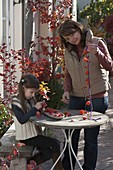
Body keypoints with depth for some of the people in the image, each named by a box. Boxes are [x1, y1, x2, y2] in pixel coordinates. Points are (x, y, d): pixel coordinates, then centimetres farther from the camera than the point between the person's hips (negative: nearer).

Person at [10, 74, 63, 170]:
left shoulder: (30, 99, 9)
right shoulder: (16, 102, -15)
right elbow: (22, 120, -26)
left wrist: (40, 108, -3)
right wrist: (35, 108, -27)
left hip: (34, 133, 8)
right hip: (25, 136, -8)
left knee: (48, 154, -3)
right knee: (55, 144, -13)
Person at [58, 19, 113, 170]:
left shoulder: (97, 43, -4)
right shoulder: (68, 51, 8)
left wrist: (97, 53, -26)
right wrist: (67, 90, -3)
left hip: (97, 97, -4)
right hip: (76, 97, 4)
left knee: (91, 138, 1)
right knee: (71, 136, 7)